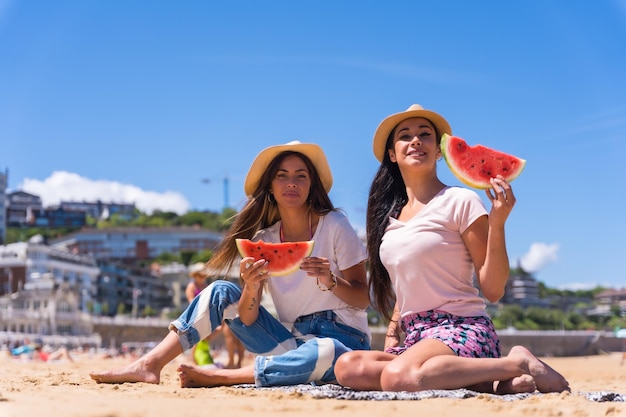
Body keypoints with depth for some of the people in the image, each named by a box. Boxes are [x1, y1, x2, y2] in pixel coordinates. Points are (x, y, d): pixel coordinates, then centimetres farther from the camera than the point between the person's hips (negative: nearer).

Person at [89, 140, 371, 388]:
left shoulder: (334, 226, -8)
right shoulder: (263, 239, 2)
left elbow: (364, 299, -7)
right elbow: (248, 319, -5)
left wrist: (329, 280, -26)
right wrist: (251, 288, -26)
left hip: (342, 340, -4)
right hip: (289, 340, 4)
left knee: (325, 352, -39)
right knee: (221, 291, -6)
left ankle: (218, 377, -26)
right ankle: (150, 365, -13)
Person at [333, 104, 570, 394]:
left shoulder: (460, 201, -3)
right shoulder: (390, 216, 16)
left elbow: (493, 291, -7)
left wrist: (497, 223, -17)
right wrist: (393, 333, 10)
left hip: (463, 330, -7)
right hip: (415, 337, 7)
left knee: (397, 376, -37)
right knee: (348, 366, -24)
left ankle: (517, 364, -15)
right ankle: (482, 381, -17)